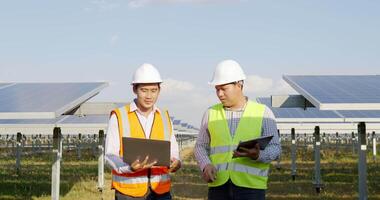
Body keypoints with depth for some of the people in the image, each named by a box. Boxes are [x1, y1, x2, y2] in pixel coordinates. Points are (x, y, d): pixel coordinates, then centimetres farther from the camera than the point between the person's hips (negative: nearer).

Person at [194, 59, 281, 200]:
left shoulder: (263, 113, 3)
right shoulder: (211, 113, 11)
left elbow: (275, 149, 1)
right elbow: (201, 146, 15)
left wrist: (257, 155, -21)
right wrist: (205, 165, -6)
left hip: (250, 187, -2)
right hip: (218, 186, 2)